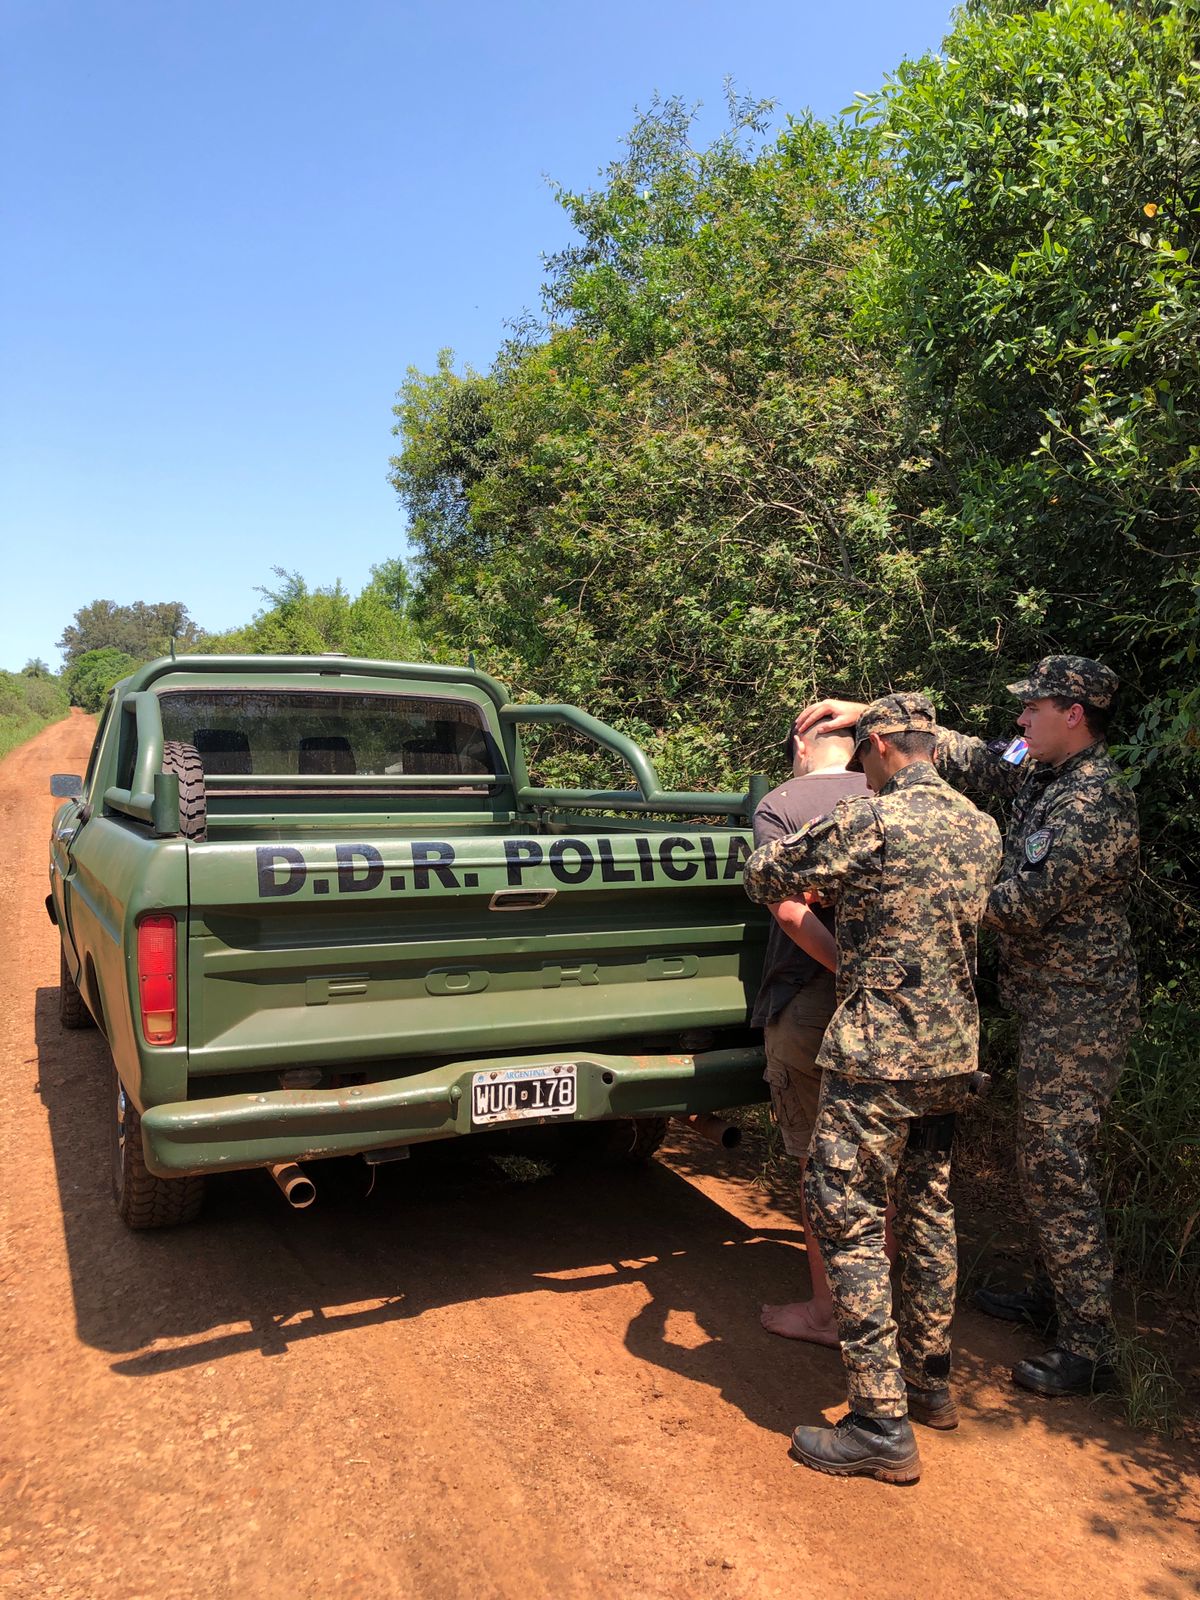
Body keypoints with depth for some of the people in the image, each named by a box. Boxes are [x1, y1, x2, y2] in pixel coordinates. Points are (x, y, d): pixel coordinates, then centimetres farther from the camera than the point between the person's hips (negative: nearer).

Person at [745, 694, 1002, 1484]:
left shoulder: (870, 825, -17)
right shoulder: (983, 831, 6)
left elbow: (764, 877, -8)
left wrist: (809, 853, 13)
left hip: (877, 1056, -8)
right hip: (954, 1052, 8)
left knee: (849, 1220, 0)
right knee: (929, 1209, 20)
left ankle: (882, 1426, 5)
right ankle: (931, 1381, 34)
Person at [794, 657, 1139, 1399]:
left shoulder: (1094, 801, -22)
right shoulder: (1041, 772, 7)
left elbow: (1025, 907, -24)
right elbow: (961, 754, 15)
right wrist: (867, 712, 6)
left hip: (1077, 1013, -10)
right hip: (1048, 1004, 10)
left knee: (1058, 1168, -4)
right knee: (1046, 1157, 20)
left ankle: (1089, 1347, 7)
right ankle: (1051, 1294, 36)